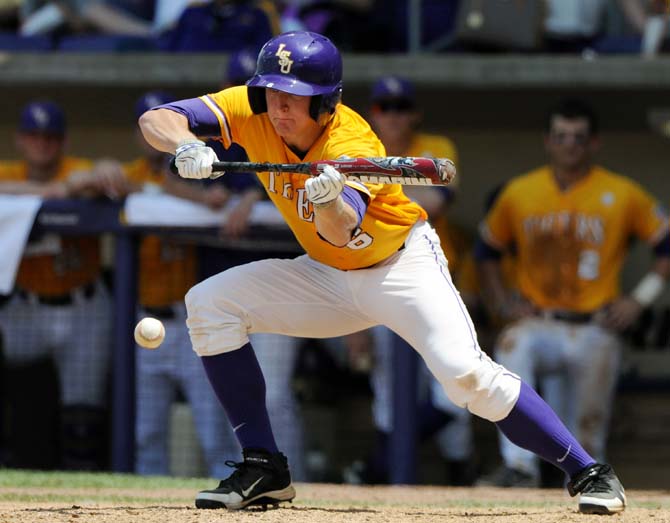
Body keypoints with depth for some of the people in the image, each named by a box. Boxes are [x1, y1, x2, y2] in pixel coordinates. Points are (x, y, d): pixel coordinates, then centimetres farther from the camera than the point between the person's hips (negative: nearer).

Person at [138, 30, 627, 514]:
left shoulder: (353, 146, -30)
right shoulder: (252, 113, -16)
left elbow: (342, 232, -46)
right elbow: (156, 119, -23)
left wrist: (329, 201, -68)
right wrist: (187, 147, -45)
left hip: (400, 263, -6)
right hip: (327, 274, 6)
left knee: (466, 373, -26)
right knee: (209, 304, -11)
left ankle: (587, 472, -15)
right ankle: (264, 469, -7)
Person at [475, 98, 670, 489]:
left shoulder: (622, 195, 2)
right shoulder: (519, 193, 8)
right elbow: (489, 250, 22)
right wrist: (502, 302, 8)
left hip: (596, 331, 0)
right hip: (539, 323, 0)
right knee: (512, 347, -33)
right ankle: (519, 469, -42)